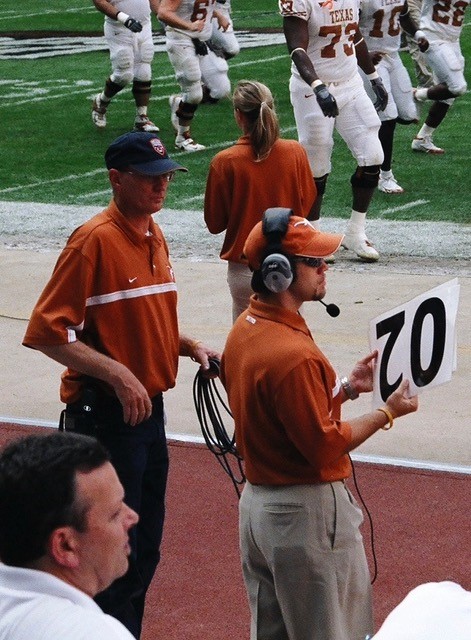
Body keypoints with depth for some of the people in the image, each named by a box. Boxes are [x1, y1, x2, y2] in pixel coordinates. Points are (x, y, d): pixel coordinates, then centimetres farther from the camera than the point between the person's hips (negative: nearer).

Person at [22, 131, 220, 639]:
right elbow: (46, 331, -20)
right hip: (105, 416, -9)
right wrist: (116, 373, -24)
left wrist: (188, 346, 7)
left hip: (149, 410, 9)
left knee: (145, 549, 17)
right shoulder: (94, 239, -16)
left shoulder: (154, 238, 11)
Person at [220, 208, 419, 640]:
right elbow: (325, 447, -21)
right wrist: (387, 413, -10)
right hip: (306, 513, -9)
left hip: (257, 502, 9)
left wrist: (345, 388, 8)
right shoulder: (293, 355, -26)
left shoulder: (244, 329, 4)